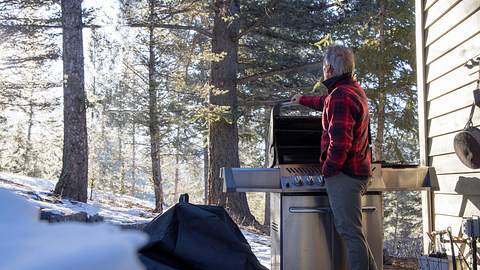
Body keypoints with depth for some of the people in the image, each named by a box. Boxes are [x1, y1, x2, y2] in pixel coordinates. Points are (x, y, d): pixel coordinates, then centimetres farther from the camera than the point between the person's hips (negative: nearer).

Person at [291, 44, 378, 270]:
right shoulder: (354, 89, 15)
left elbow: (339, 142, -25)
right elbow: (327, 102, 37)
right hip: (359, 171, 10)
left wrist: (327, 169, -12)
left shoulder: (340, 96, -18)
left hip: (343, 174, -10)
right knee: (352, 230, 18)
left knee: (350, 232, -8)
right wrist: (303, 100, 50)